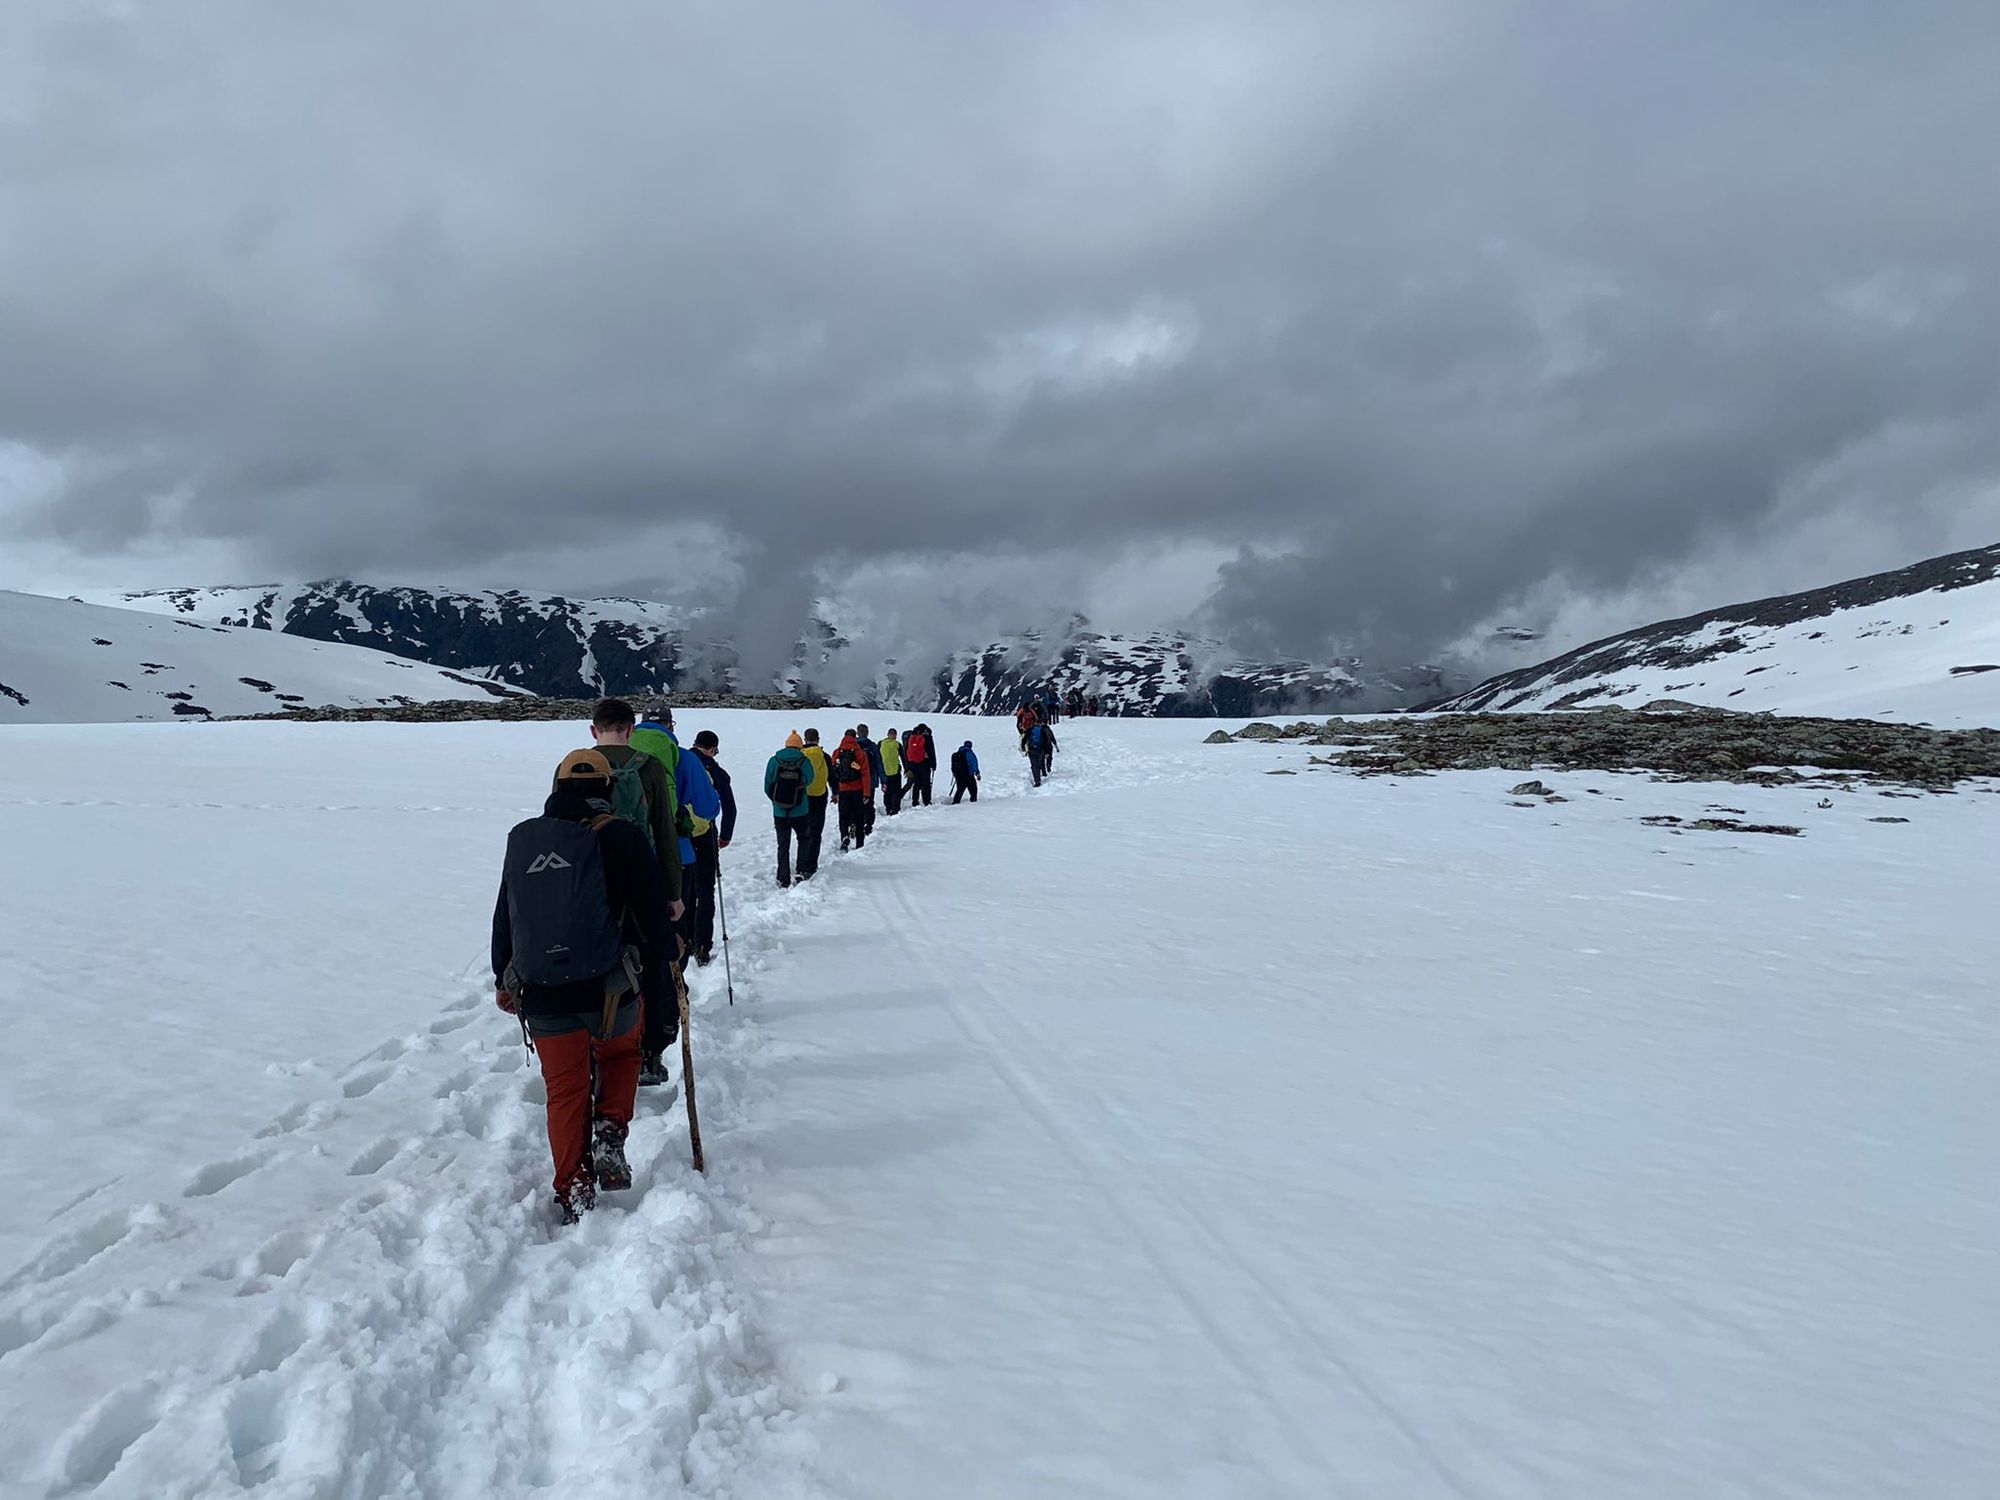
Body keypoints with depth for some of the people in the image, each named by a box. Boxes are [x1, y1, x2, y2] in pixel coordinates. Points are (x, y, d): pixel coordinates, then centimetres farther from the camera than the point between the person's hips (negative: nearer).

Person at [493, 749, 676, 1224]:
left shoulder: (522, 839, 7)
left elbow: (503, 918, 15)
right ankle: (609, 1135, 8)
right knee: (621, 1054, 27)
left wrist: (504, 982, 27)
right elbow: (655, 919, -6)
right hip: (611, 992, -2)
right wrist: (666, 984, 8)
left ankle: (573, 1191, 16)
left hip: (541, 997, 2)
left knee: (564, 1092, 16)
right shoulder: (622, 837, -6)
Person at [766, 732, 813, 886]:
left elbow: (767, 788, -2)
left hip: (779, 812, 1)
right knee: (803, 839, 20)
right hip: (800, 812, -1)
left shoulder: (774, 761, -6)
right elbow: (809, 780, 3)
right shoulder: (804, 761, -10)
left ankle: (783, 879, 8)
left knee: (783, 845, 10)